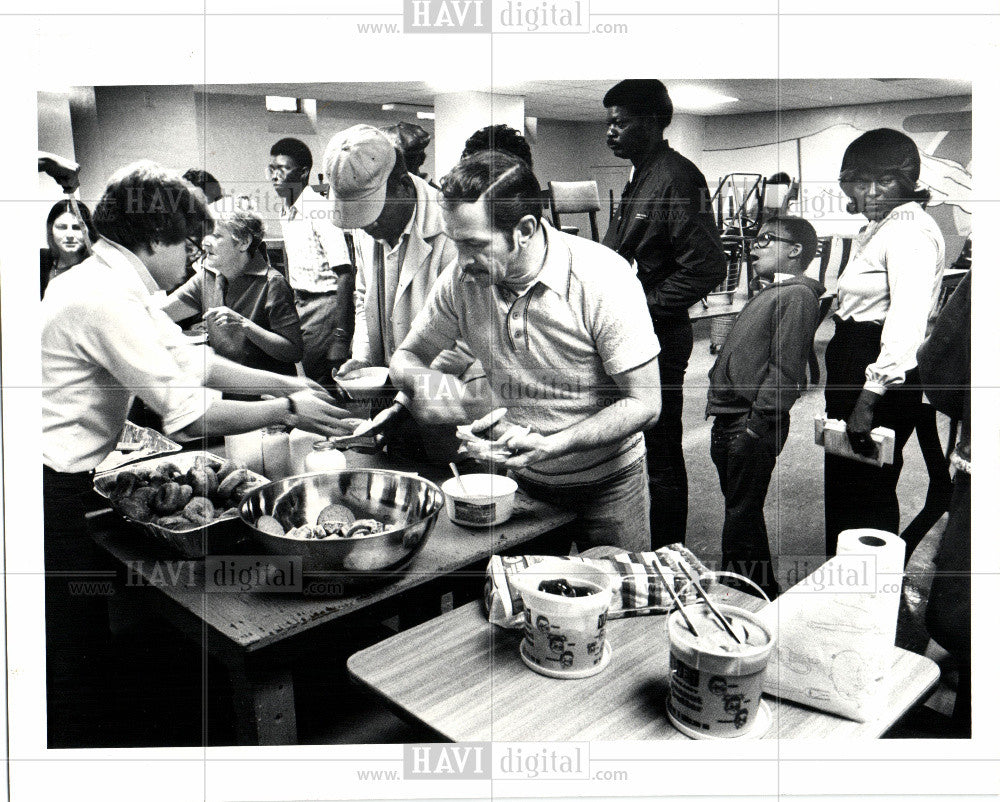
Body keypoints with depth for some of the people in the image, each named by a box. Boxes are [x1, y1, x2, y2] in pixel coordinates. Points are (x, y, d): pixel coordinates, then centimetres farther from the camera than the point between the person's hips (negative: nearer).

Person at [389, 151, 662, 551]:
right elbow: (406, 355, 0)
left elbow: (644, 404, -23)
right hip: (520, 479, 3)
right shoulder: (462, 278, -15)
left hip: (606, 483, -3)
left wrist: (551, 445, -34)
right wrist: (424, 381, -24)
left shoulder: (603, 278, -26)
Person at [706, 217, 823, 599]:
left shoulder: (798, 295, -11)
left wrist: (756, 424, -21)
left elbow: (785, 369, -18)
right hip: (729, 420, 10)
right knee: (738, 510, 18)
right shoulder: (766, 294, 19)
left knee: (742, 514, -4)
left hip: (754, 424, -10)